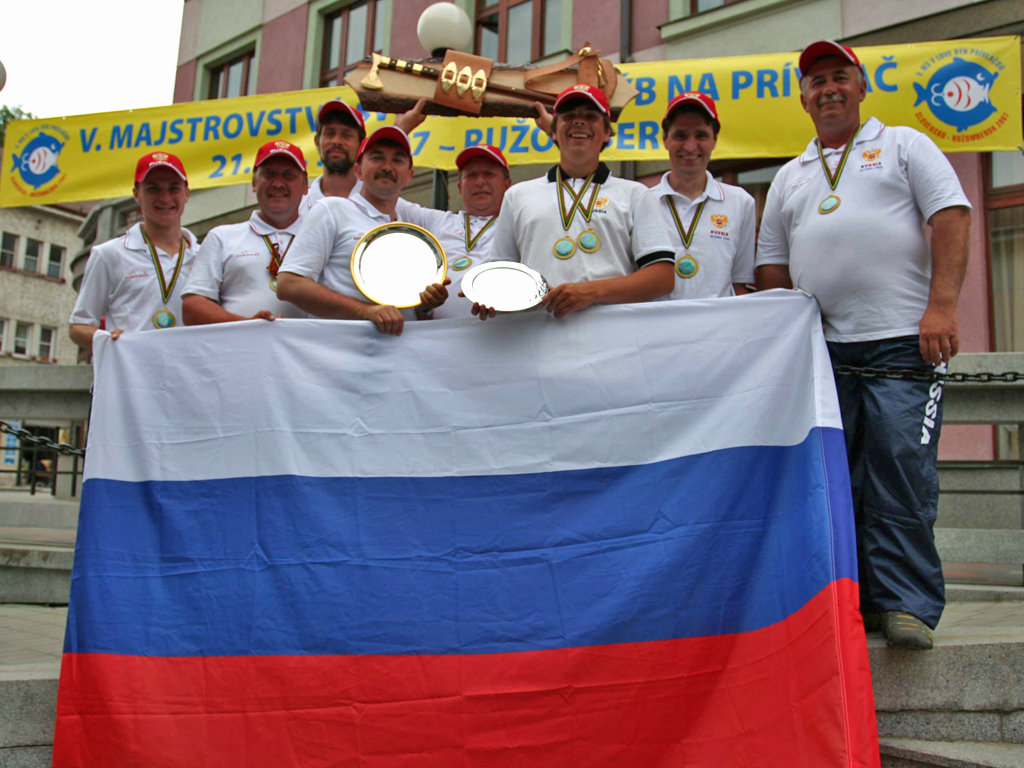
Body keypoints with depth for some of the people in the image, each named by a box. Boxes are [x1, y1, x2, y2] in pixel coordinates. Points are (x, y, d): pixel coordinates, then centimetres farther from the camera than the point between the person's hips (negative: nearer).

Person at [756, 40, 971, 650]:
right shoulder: (789, 177, 22)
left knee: (901, 468, -10)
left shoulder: (904, 145, 12)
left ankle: (907, 604, -2)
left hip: (903, 337, -4)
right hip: (821, 347, 4)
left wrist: (942, 305, -13)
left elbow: (952, 217, 0)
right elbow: (772, 264, 21)